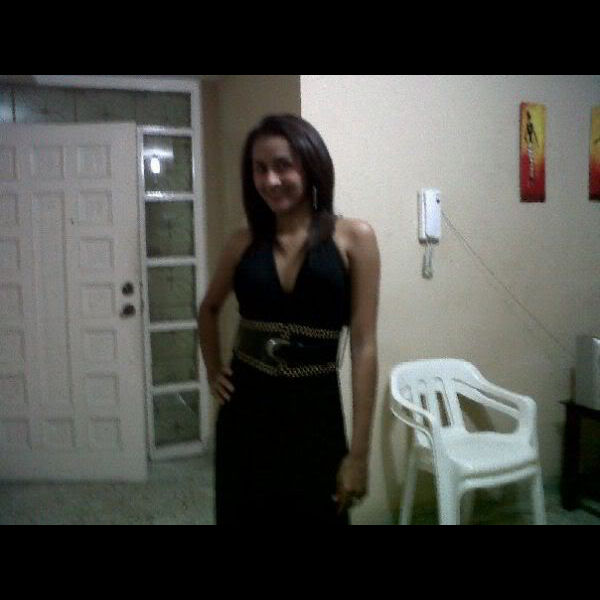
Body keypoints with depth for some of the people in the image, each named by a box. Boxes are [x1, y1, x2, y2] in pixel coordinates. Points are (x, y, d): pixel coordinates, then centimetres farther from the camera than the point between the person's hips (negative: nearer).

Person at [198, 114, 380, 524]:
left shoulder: (353, 238, -8)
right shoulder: (244, 242, 2)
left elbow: (363, 347, -10)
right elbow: (210, 309, 22)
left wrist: (359, 452, -10)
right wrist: (213, 371, 9)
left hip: (314, 412, -3)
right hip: (245, 411, 3)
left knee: (316, 516, 12)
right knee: (242, 516, 16)